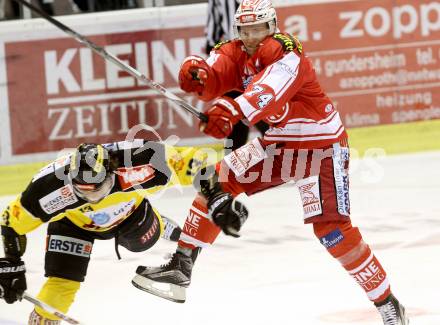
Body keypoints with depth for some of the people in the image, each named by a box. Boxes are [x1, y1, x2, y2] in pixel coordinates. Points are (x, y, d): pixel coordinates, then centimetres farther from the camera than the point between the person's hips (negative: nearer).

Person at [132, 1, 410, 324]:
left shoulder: (287, 52, -24)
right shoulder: (237, 52, -2)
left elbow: (269, 90, -44)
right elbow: (214, 78, -19)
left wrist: (232, 110, -62)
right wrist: (197, 73, -44)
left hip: (322, 146, -7)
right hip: (278, 144, 7)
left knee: (332, 229, -17)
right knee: (217, 181, -3)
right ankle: (181, 269, 3)